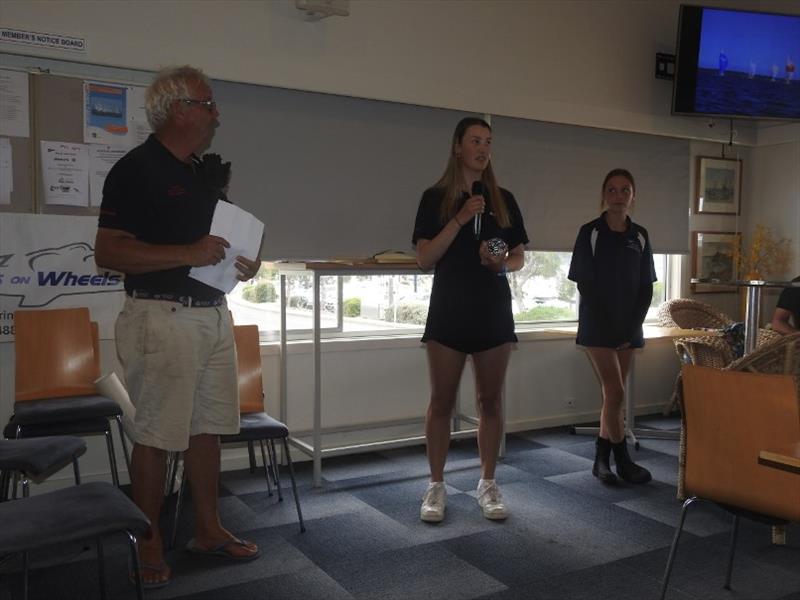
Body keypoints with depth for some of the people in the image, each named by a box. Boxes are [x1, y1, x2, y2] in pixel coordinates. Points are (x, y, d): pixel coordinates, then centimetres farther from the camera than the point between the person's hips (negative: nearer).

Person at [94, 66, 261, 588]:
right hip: (162, 316, -8)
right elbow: (108, 252, -16)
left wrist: (240, 262, 6)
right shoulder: (137, 169, -9)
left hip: (214, 313, 8)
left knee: (208, 427, 13)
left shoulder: (207, 173, 14)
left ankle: (208, 529, 26)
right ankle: (149, 543, 17)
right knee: (157, 435, 1)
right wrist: (188, 254, -22)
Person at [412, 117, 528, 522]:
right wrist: (460, 219, -16)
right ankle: (436, 486, 15)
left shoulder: (503, 200, 9)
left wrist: (503, 264, -10)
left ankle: (488, 483, 20)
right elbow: (424, 259, -8)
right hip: (449, 311, -2)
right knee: (442, 402, 3)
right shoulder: (436, 198, 0)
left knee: (490, 401, 8)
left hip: (493, 311, 3)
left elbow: (519, 256, 13)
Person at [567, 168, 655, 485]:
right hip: (598, 326, -4)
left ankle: (602, 459, 17)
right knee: (615, 392, -6)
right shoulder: (590, 232, -5)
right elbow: (585, 285, -8)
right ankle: (623, 461, 7)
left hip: (628, 328, 4)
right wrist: (608, 328, -12)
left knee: (612, 394, 7)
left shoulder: (639, 236, 7)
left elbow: (646, 288, 6)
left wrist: (631, 327, -5)